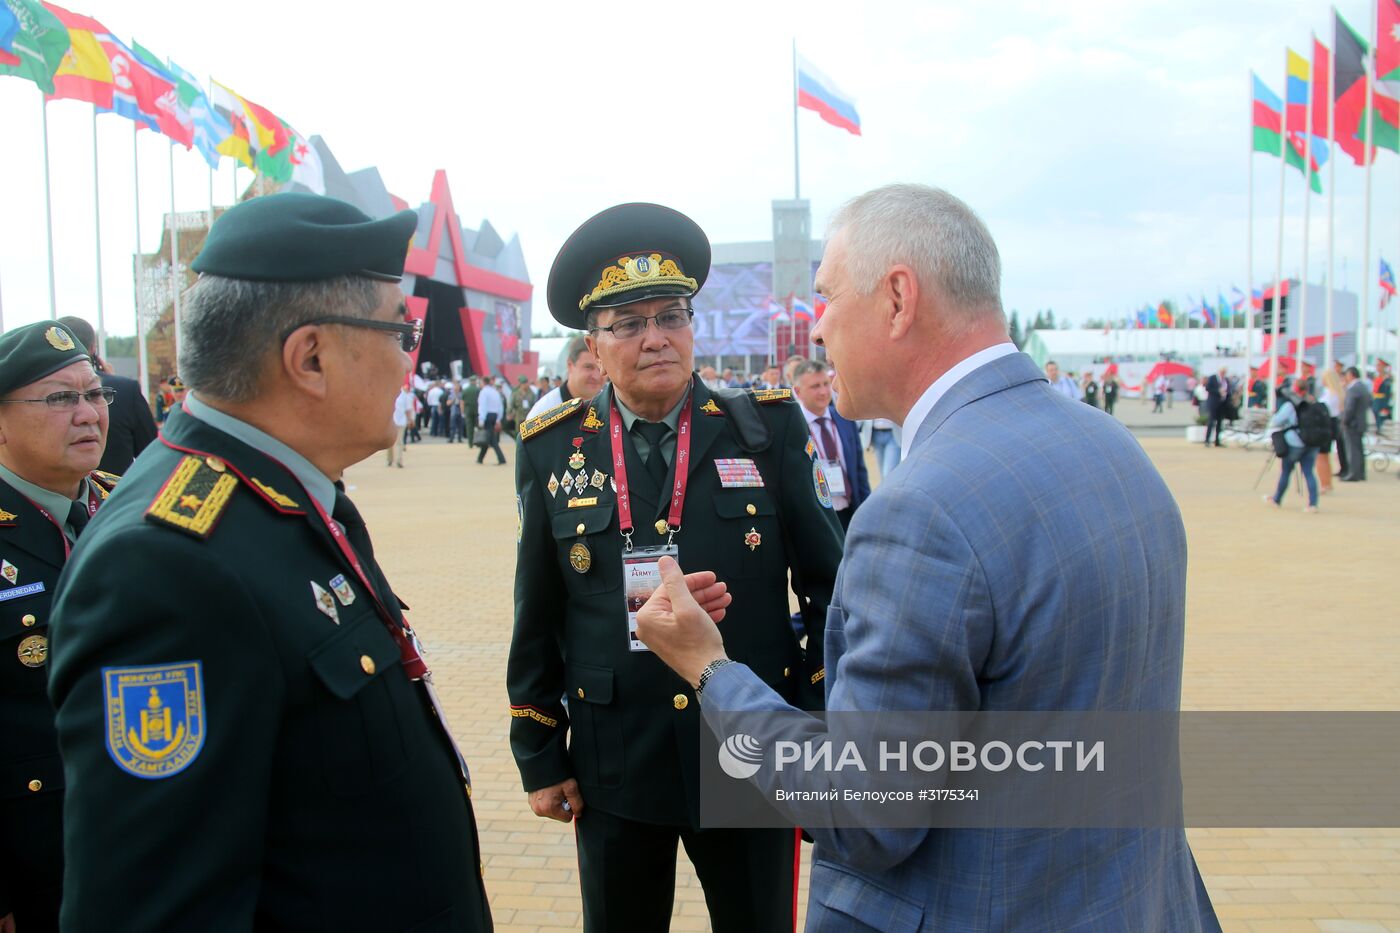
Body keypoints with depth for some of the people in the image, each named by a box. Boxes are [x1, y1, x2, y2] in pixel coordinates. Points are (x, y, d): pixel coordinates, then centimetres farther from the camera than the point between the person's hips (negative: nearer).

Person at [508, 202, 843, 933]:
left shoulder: (768, 430, -5)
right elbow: (537, 620, 3)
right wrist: (539, 758, 4)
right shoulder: (553, 452, -3)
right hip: (613, 770, 1)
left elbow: (827, 584, -1)